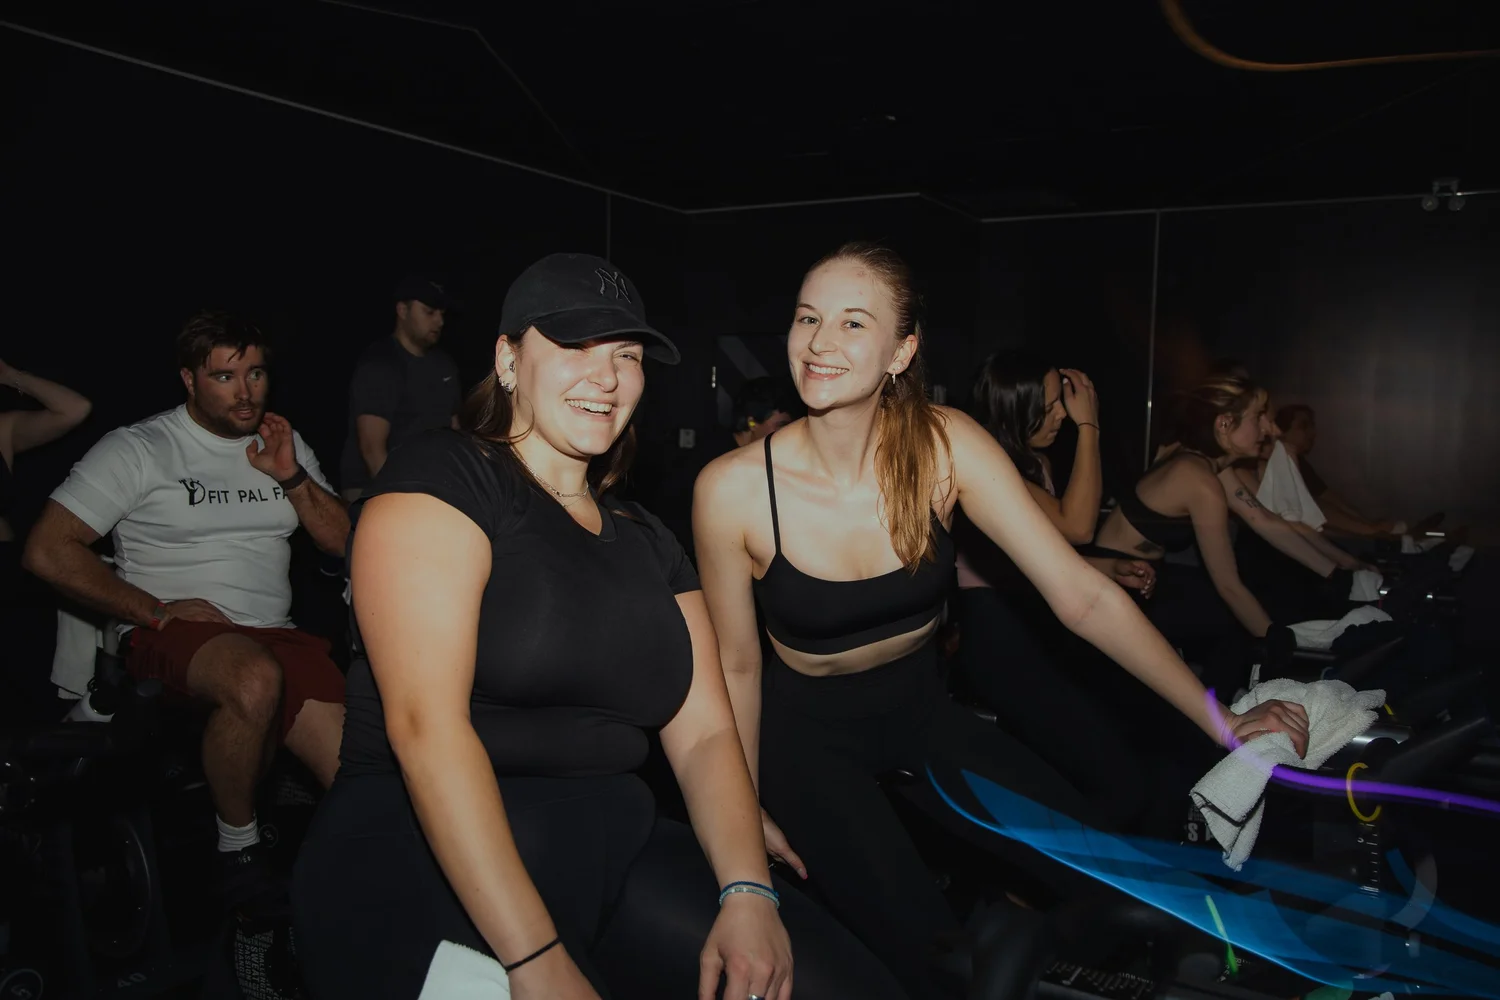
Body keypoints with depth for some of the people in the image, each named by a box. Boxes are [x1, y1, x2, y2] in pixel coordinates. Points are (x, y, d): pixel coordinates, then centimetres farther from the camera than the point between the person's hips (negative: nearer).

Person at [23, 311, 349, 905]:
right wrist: (155, 611, -12)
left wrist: (291, 476, -3)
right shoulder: (139, 449, 1)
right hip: (173, 634, -3)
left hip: (274, 634, 4)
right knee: (256, 678, -40)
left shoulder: (283, 445, 15)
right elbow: (47, 550, -6)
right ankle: (238, 847, -15)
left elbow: (341, 542, 12)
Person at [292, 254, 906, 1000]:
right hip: (426, 861, -5)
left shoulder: (646, 542, 15)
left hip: (614, 846, 6)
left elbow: (705, 734, 9)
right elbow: (424, 722, -17)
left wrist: (748, 893, -10)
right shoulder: (441, 479, -5)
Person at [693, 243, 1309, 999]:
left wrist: (1218, 718, -18)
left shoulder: (945, 446, -18)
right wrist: (750, 809, 0)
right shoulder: (733, 488, -23)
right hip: (808, 733, -3)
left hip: (921, 709, 3)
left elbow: (1081, 595, -16)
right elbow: (736, 662, -8)